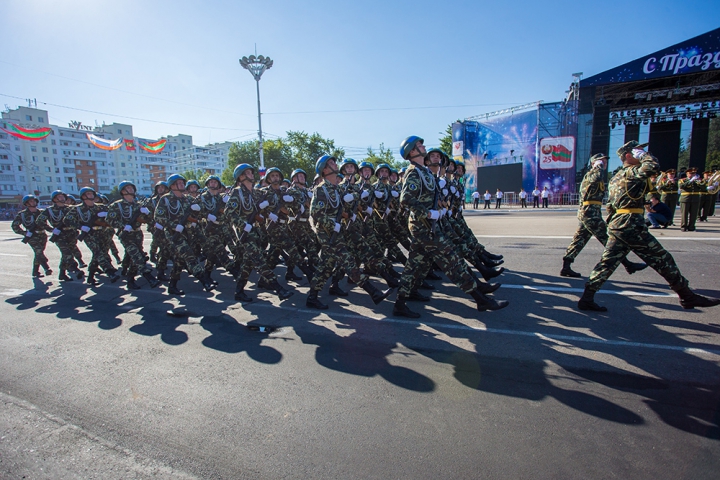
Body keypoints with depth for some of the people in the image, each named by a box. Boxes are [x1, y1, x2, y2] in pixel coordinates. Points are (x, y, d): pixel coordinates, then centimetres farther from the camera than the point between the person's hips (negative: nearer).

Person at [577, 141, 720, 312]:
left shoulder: (616, 177, 22)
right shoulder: (632, 172, -5)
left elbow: (610, 205, 23)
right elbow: (653, 167, -26)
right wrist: (643, 155, -7)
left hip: (616, 224, 9)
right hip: (630, 224, -9)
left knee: (607, 262, 5)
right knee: (662, 259, 3)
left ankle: (587, 298, 0)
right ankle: (688, 297, 14)